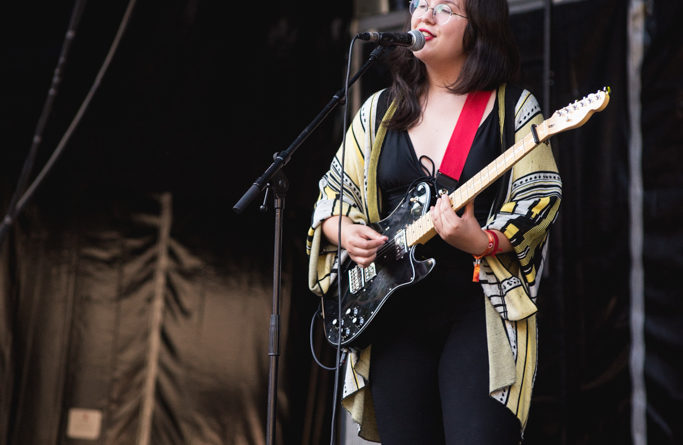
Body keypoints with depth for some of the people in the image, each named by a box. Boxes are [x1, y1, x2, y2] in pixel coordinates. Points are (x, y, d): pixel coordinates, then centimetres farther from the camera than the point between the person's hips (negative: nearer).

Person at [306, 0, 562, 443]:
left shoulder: (513, 108, 2)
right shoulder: (380, 111, 13)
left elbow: (541, 198, -4)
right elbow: (332, 192, 17)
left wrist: (483, 242, -21)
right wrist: (344, 232, -5)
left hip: (482, 310, -4)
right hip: (393, 311, 4)